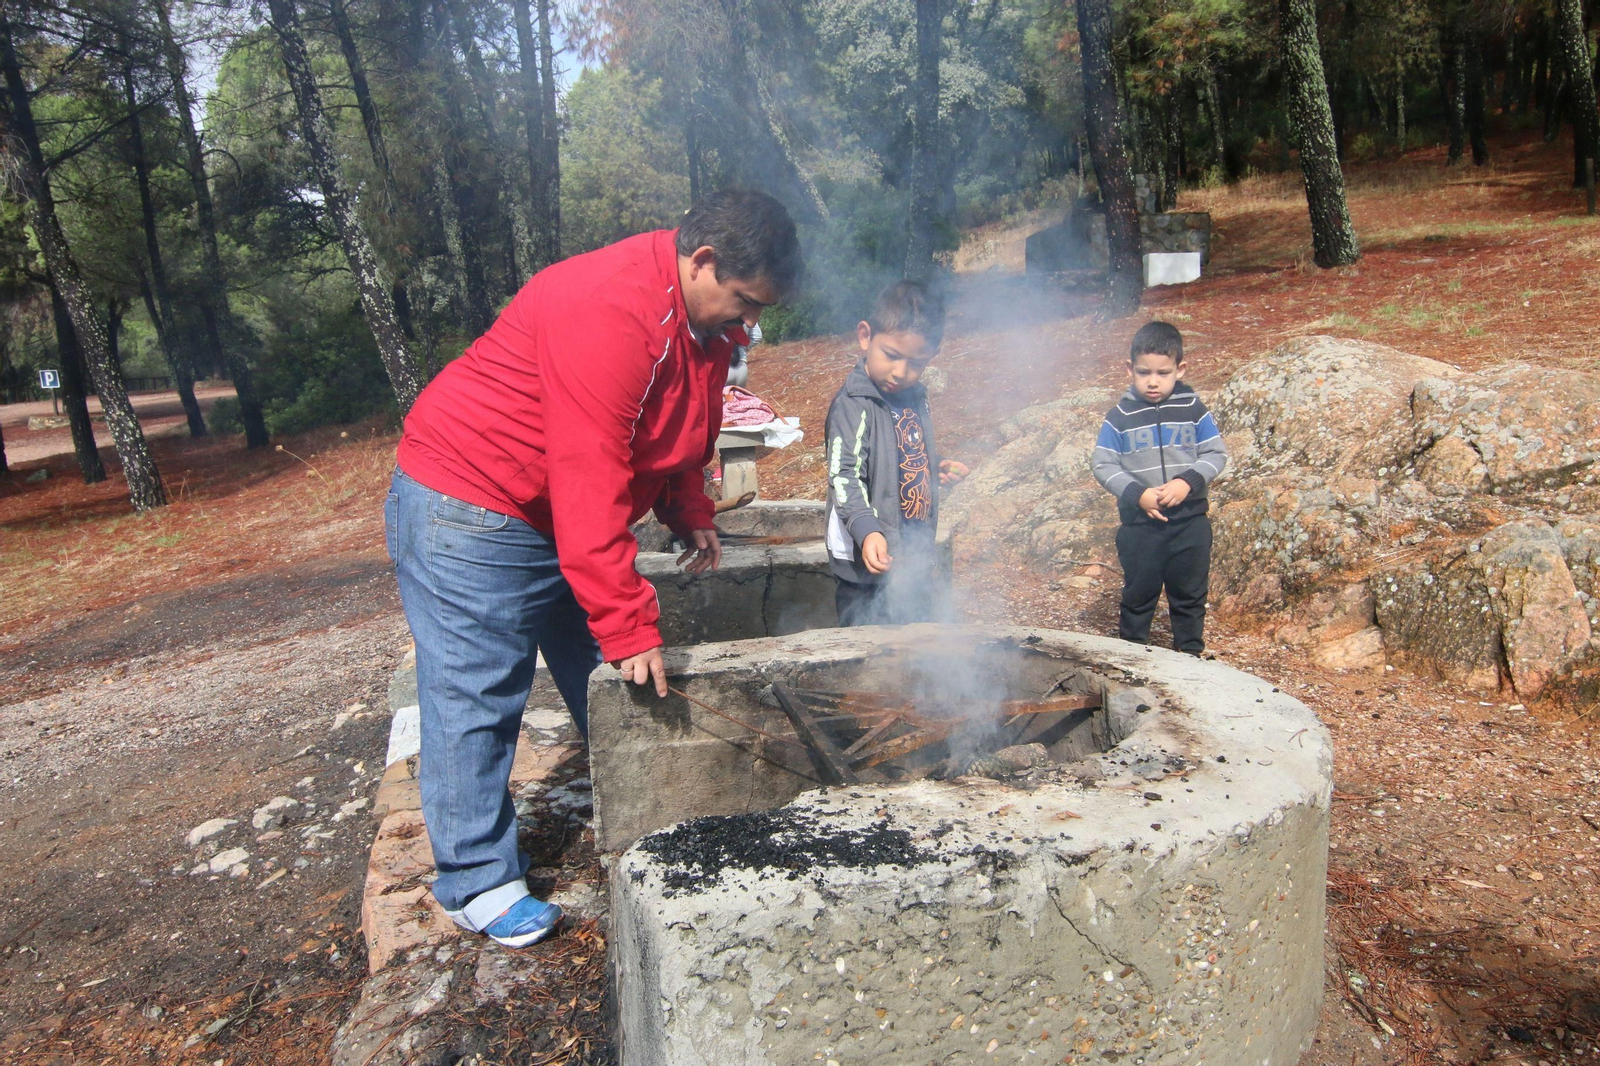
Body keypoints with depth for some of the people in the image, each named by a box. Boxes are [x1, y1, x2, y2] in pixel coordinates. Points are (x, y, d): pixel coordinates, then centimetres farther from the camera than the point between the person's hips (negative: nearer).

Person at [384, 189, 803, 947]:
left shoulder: (705, 322, 2)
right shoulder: (607, 310, -30)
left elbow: (674, 436, 18)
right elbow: (588, 480, -34)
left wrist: (690, 517, 3)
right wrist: (628, 624, -33)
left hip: (560, 517, 9)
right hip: (467, 510, -9)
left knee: (610, 682, 14)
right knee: (475, 699, -2)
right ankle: (476, 883, 12)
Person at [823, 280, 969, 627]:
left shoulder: (915, 398, 10)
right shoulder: (854, 404, -15)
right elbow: (845, 476, -23)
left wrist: (938, 468, 5)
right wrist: (867, 530, -37)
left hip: (916, 561, 8)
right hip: (868, 562, -8)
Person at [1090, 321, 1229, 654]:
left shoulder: (1193, 409, -2)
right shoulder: (1120, 417, -6)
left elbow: (1217, 453, 1)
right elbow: (1103, 466, -5)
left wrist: (1188, 481, -17)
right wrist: (1136, 493, -19)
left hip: (1190, 520, 1)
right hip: (1139, 523, -1)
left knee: (1190, 593, 14)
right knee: (1139, 594, 11)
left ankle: (1191, 654, 31)